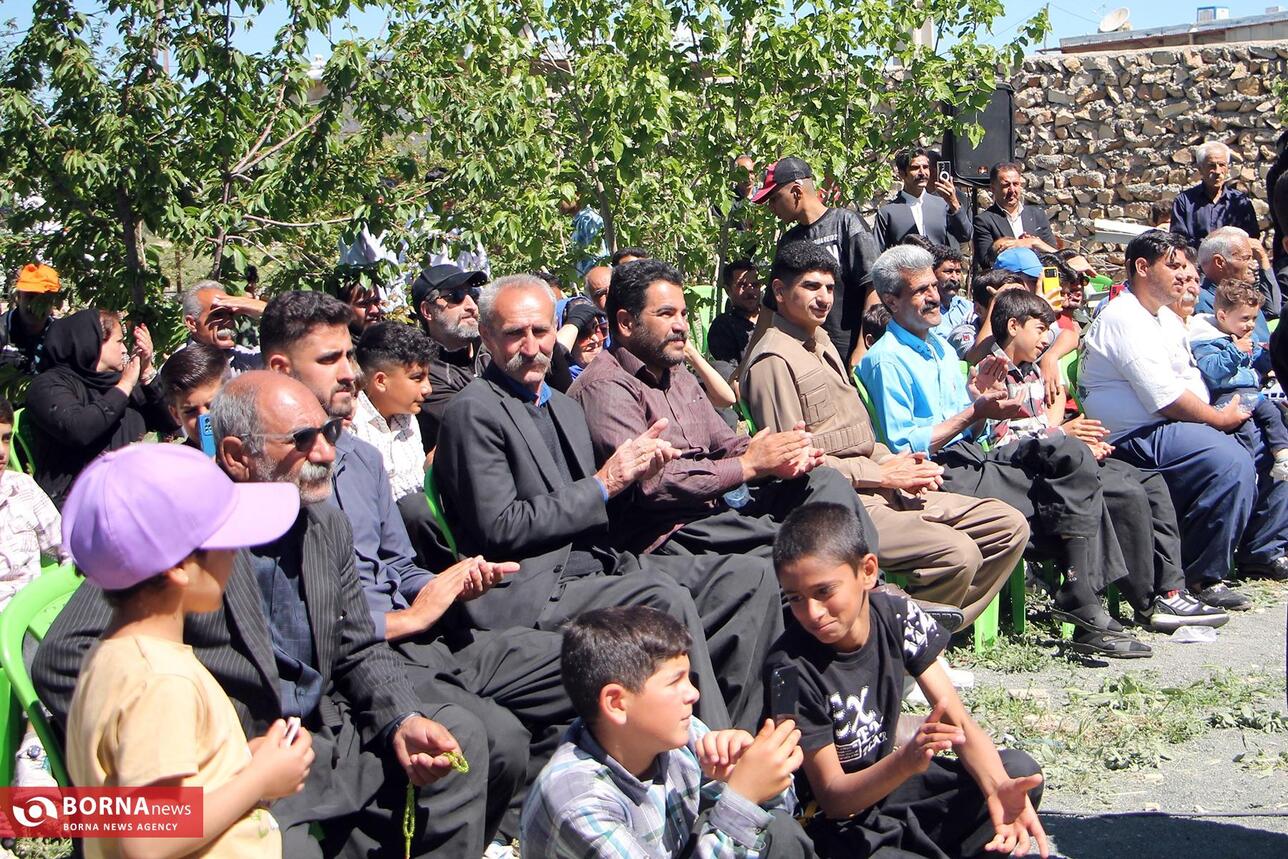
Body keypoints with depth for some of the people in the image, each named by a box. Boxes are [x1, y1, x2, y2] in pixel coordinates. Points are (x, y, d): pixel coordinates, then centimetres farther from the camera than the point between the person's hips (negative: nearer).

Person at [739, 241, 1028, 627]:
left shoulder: (820, 343, 22)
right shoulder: (772, 360, -10)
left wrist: (893, 462, 4)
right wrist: (881, 474, -13)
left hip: (877, 490, 10)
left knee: (1009, 526, 3)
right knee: (957, 552, -27)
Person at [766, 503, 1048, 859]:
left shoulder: (898, 618, -9)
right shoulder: (791, 668, -23)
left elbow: (960, 723, -11)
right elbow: (832, 797, -20)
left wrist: (998, 788, -32)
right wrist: (906, 760, -39)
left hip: (886, 783, 6)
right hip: (835, 822, -6)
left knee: (1020, 771, -10)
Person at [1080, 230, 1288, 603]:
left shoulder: (1167, 318, 20)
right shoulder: (1123, 319, -14)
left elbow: (1191, 379, 17)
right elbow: (1163, 396, -20)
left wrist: (1220, 414, -2)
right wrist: (1218, 418, -9)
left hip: (1174, 427, 11)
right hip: (1137, 439, -11)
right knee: (1231, 461, -31)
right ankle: (1202, 578, -20)